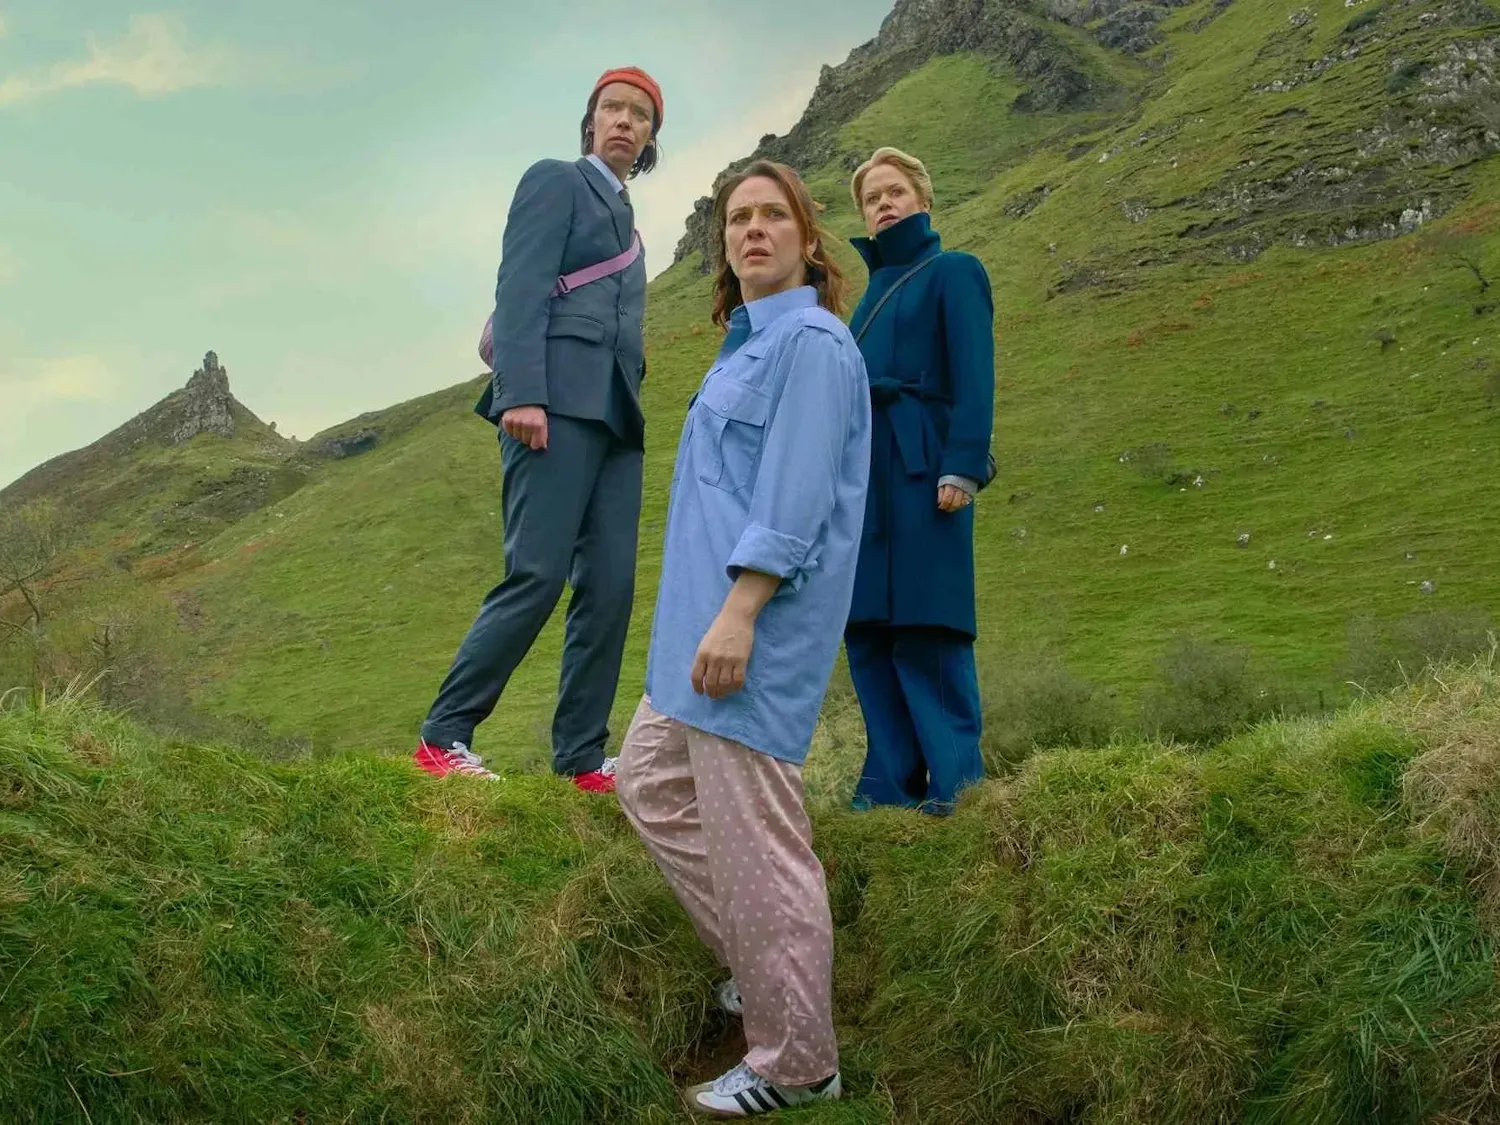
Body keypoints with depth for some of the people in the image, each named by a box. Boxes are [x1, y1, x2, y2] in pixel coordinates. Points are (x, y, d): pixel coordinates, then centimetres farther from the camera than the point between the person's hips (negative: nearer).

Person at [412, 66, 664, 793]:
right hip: (558, 402, -8)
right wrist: (521, 395, -21)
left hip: (615, 414, 8)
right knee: (538, 576, -15)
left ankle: (581, 758, 1)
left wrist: (631, 411, 16)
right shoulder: (555, 181, 6)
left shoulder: (624, 220, 28)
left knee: (609, 588, -2)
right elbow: (521, 288, -8)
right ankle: (442, 738, -7)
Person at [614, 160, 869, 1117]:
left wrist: (737, 616, -24)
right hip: (708, 616, 10)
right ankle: (760, 963, 28)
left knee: (755, 839, -4)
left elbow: (793, 500, -20)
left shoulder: (812, 341, -11)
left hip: (758, 622, -10)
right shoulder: (748, 345, 18)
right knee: (652, 783, 18)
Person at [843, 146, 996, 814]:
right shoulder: (874, 287, 23)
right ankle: (890, 784, 7)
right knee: (867, 630, 3)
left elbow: (974, 376, -7)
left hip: (919, 466, -7)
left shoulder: (953, 271, 4)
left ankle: (956, 783, -5)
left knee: (926, 630, -10)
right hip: (862, 467, 7)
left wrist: (962, 467, -18)